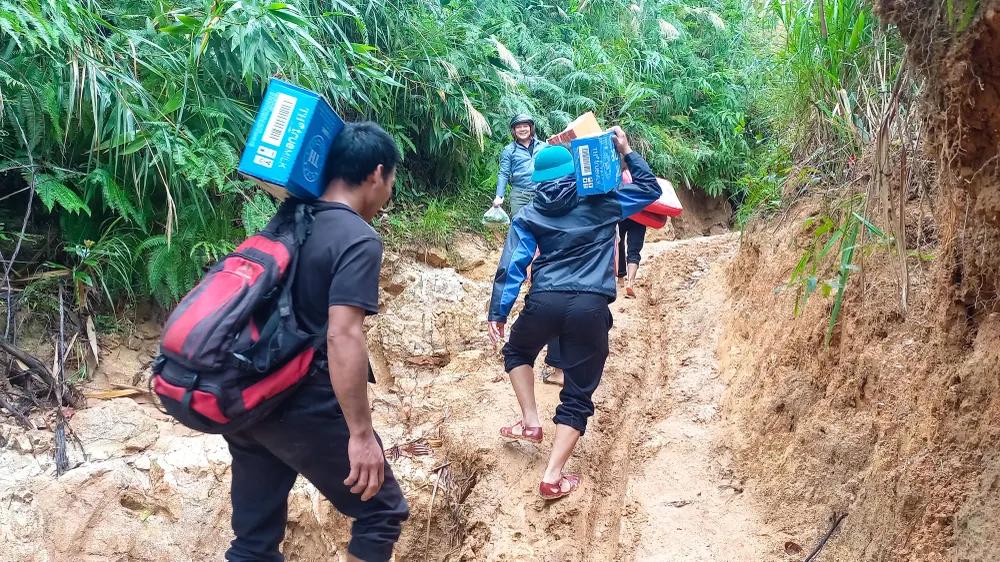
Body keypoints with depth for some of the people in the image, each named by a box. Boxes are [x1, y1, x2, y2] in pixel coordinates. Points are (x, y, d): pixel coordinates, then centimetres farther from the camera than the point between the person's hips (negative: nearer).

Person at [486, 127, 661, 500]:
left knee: (517, 352, 34)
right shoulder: (601, 202, 13)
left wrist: (498, 313, 4)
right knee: (578, 394, 8)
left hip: (544, 301, 1)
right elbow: (650, 189, 26)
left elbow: (512, 266, 3)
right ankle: (553, 477, 3)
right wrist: (627, 153, 31)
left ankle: (530, 421, 23)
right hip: (590, 306, -1)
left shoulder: (530, 216, 13)